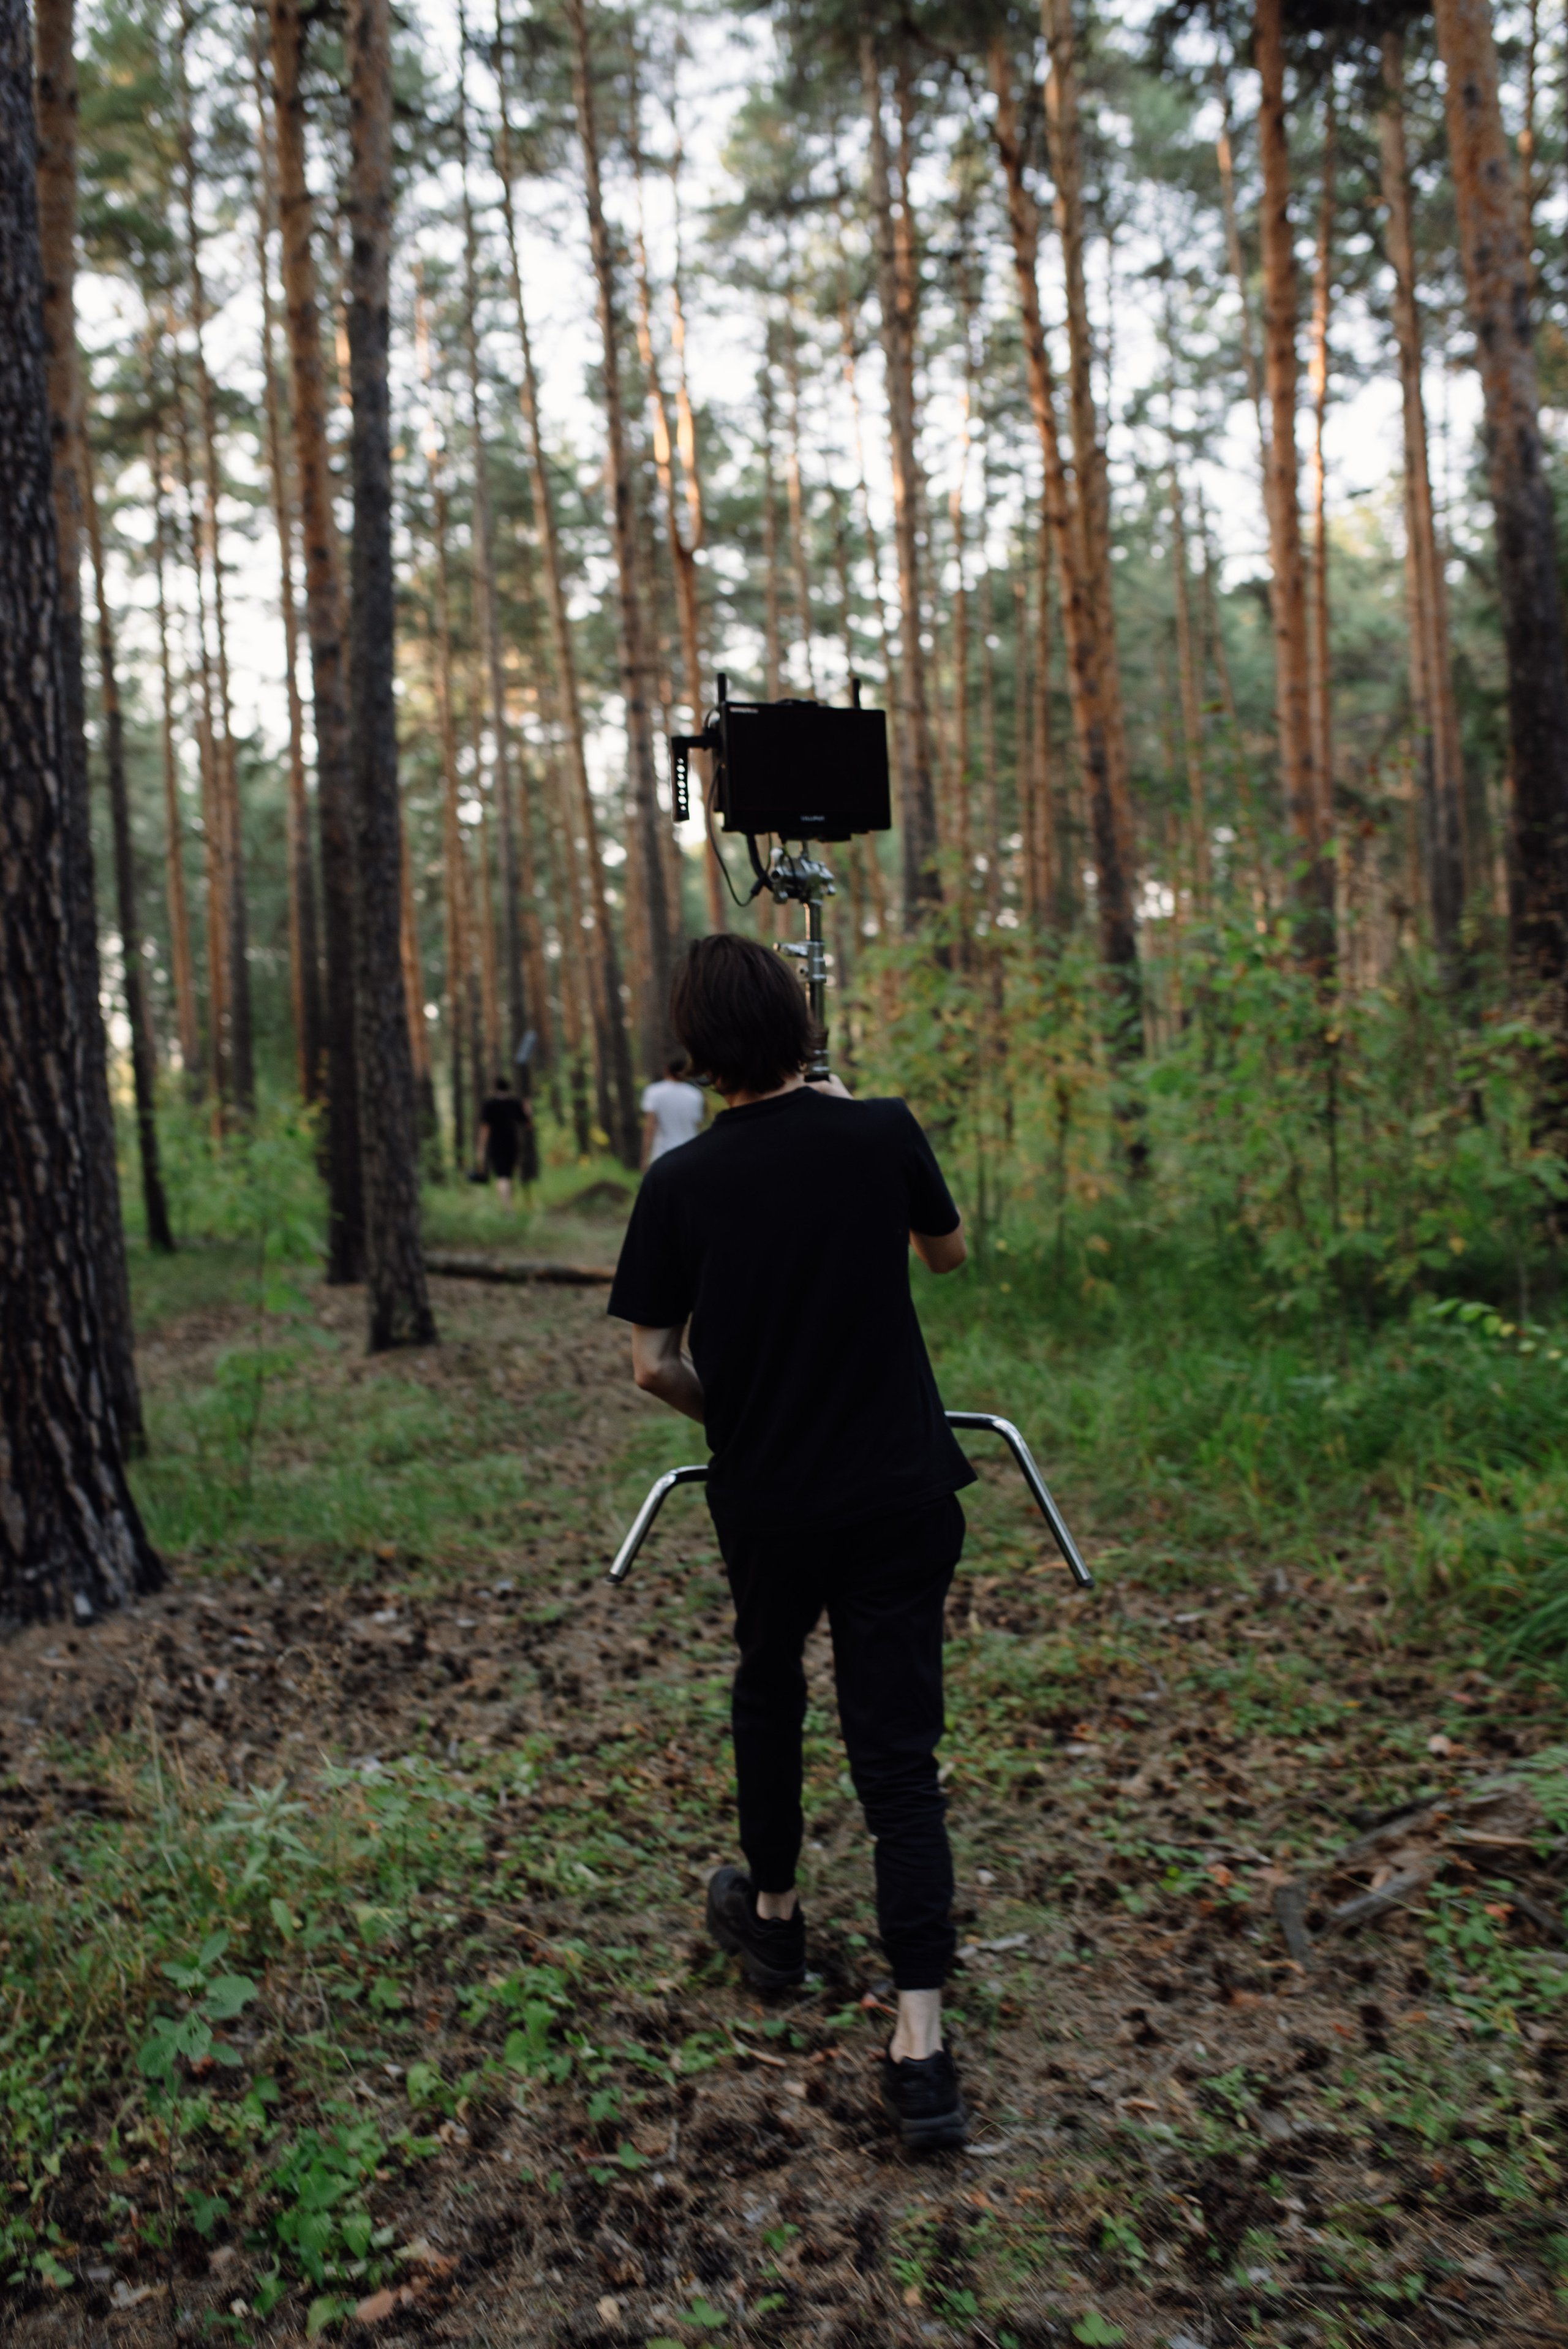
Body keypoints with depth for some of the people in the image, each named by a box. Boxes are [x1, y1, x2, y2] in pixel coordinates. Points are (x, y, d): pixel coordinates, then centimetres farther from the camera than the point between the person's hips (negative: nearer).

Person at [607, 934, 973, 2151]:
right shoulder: (882, 1134, -8)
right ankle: (920, 2044, -2)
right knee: (899, 1753, 2)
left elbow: (654, 1366, -7)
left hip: (765, 1500, 1)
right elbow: (949, 1251, 12)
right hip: (899, 1494, 0)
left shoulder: (681, 1182, -8)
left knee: (767, 1688, 27)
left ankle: (773, 1913, 43)